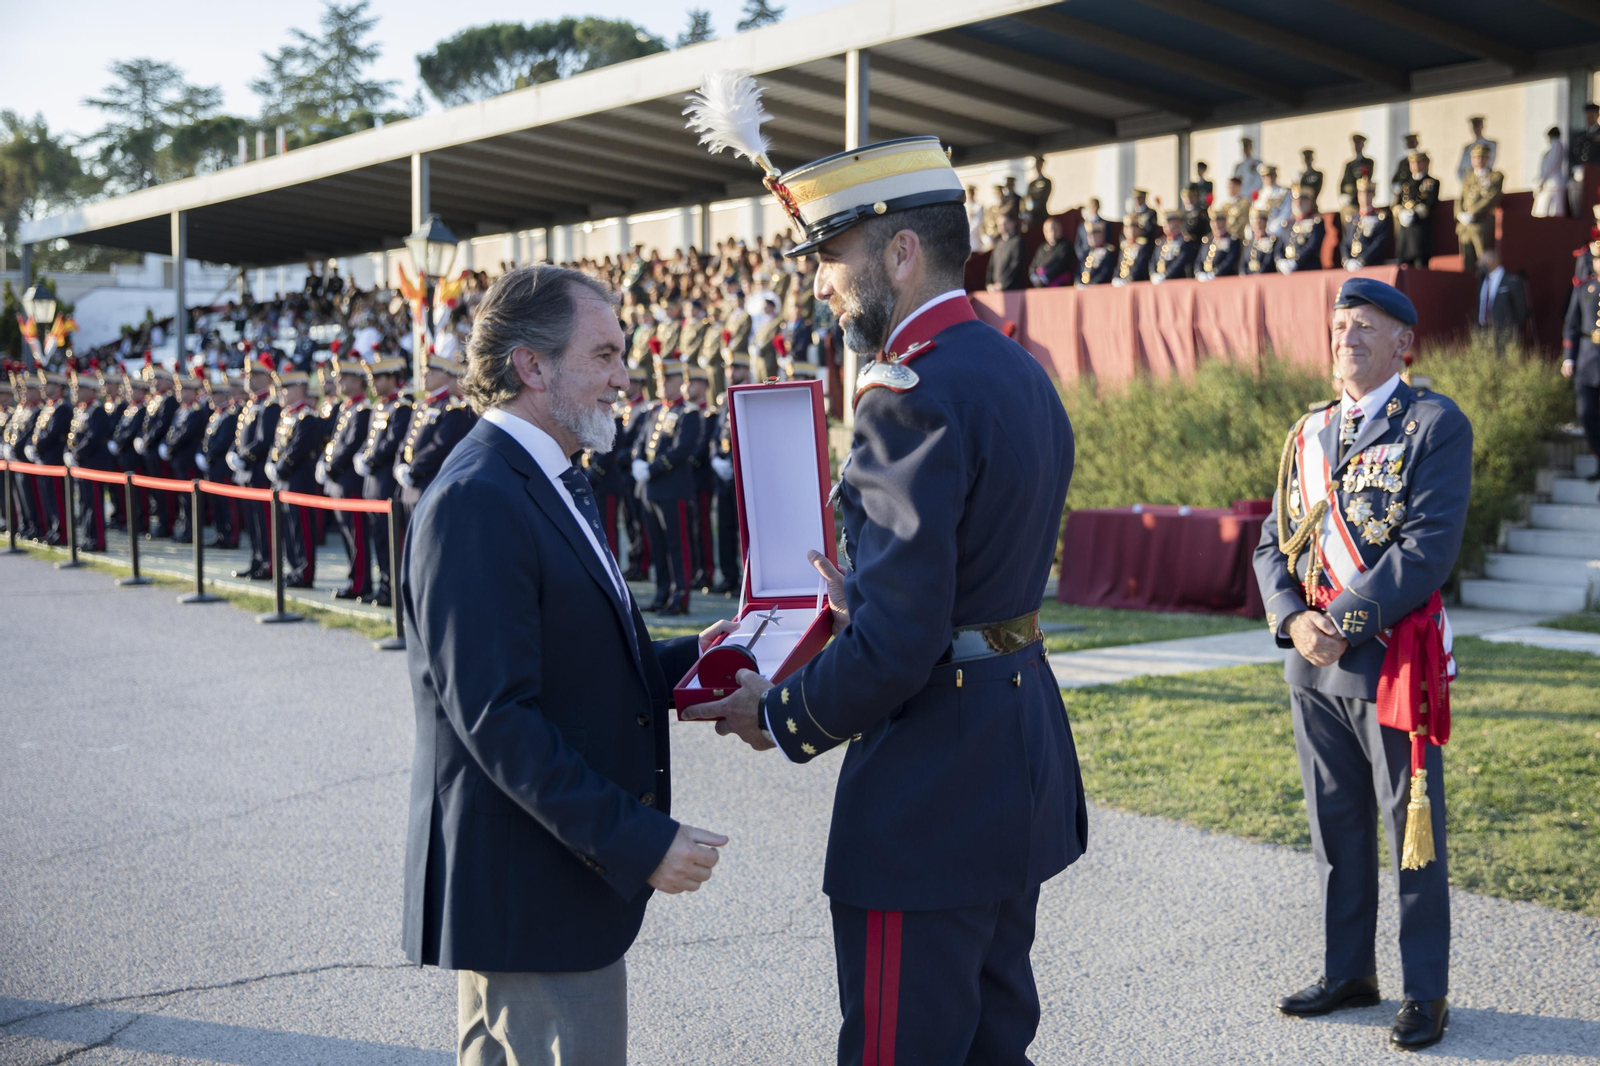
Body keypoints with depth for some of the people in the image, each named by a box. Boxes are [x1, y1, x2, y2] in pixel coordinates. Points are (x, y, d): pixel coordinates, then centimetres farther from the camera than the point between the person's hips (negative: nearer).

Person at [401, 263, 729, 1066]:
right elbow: (496, 718, -25)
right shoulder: (475, 501, -20)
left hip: (576, 868, 10)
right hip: (525, 888, -10)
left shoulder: (551, 482, 13)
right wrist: (638, 842, -25)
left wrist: (686, 660, 5)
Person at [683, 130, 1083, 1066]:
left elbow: (896, 644, -25)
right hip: (1023, 768, 10)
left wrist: (779, 717, -11)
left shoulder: (914, 395, -21)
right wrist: (866, 598, 14)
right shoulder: (1020, 372, 10)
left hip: (929, 790, -10)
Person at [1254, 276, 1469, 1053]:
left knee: (1412, 831, 3)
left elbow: (1430, 547, -15)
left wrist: (1345, 623, -17)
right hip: (1313, 666, 6)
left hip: (1393, 659, -6)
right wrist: (1293, 620, -7)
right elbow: (1273, 543, 11)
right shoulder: (1308, 433, 13)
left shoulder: (1437, 426, -5)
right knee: (1335, 827, 13)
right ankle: (1348, 974, 26)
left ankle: (1425, 993, 15)